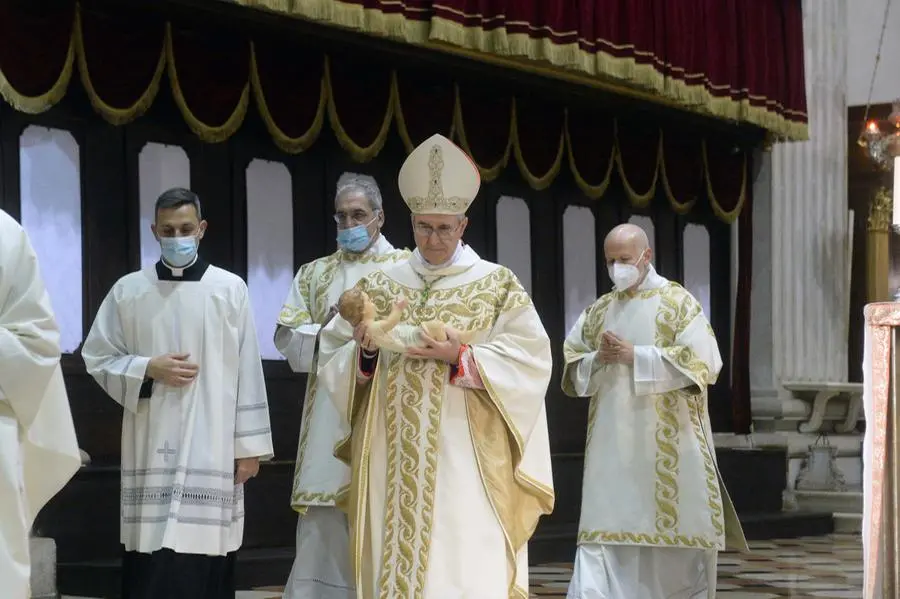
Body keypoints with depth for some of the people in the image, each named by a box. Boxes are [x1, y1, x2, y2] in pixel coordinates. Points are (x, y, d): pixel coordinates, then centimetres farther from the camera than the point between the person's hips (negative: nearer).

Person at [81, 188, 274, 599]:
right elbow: (97, 358, 10)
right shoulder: (128, 290, 6)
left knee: (206, 562, -3)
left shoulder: (230, 290, 3)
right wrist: (148, 369, -7)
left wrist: (249, 445, 0)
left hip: (211, 451, -1)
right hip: (151, 450, 1)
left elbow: (247, 373, 3)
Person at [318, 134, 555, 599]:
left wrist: (459, 358, -16)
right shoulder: (379, 286, 12)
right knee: (393, 561, 1)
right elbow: (332, 360, 10)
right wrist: (365, 352, -11)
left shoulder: (497, 285, 4)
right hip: (394, 461, 3)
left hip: (465, 462, -3)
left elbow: (529, 361, -5)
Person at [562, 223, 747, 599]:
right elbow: (571, 366, 14)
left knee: (674, 525, 2)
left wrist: (635, 355, -15)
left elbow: (701, 361, -12)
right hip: (613, 446, 3)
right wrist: (598, 359, -8)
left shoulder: (678, 302, -1)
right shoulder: (599, 310, 13)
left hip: (668, 446, -3)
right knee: (606, 529, -6)